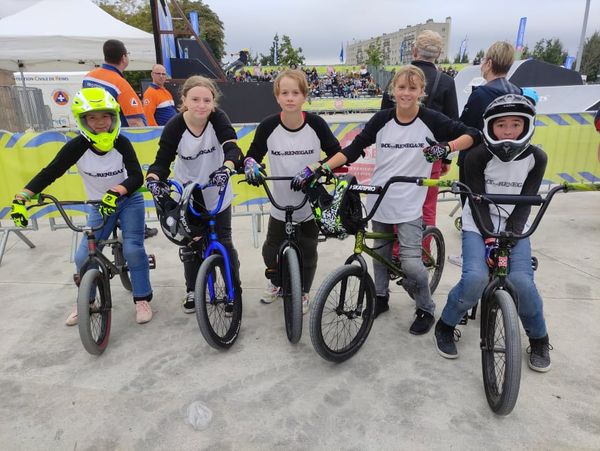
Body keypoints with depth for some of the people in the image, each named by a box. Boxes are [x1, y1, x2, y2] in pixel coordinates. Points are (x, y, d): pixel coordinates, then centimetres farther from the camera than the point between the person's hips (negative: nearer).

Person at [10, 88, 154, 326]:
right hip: (99, 206, 2)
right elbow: (49, 173, -17)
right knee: (83, 257, -6)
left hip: (128, 200, -1)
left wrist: (116, 192, -43)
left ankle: (142, 299, 4)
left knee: (132, 249, -16)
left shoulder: (121, 143, -17)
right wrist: (21, 198, -29)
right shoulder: (77, 146, -17)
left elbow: (137, 177, -24)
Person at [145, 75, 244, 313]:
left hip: (217, 194, 0)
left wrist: (226, 169, -51)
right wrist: (152, 178, -39)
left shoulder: (218, 118, -18)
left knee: (224, 243, 4)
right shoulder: (174, 126, -18)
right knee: (190, 246, 9)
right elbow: (162, 161, -17)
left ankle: (234, 290, 22)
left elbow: (232, 148, -30)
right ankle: (192, 290, 31)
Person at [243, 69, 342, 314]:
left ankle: (303, 292, 38)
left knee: (307, 253, 12)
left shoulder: (316, 124, -12)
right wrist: (250, 165, -22)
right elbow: (253, 154, 0)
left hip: (312, 203, 0)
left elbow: (336, 153, -2)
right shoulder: (268, 126, -11)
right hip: (280, 204, 1)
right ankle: (276, 281, 43)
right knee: (271, 250, 10)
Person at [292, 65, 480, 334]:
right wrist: (319, 169, -10)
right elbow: (353, 149, -1)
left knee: (411, 263, -6)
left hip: (409, 204, -3)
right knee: (380, 253, 16)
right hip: (380, 201, 3)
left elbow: (473, 135, -1)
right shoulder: (382, 119, 0)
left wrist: (447, 147, -21)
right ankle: (380, 297, 39)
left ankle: (426, 309, 19)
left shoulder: (431, 120, -6)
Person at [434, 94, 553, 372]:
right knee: (475, 278, -25)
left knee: (521, 280, -19)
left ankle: (539, 339, 11)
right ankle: (445, 326, 2)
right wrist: (489, 237, -22)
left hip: (514, 228, 2)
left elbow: (525, 202, -7)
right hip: (478, 226, -2)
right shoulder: (477, 157, -13)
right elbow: (479, 202, -14)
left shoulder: (536, 158, -6)